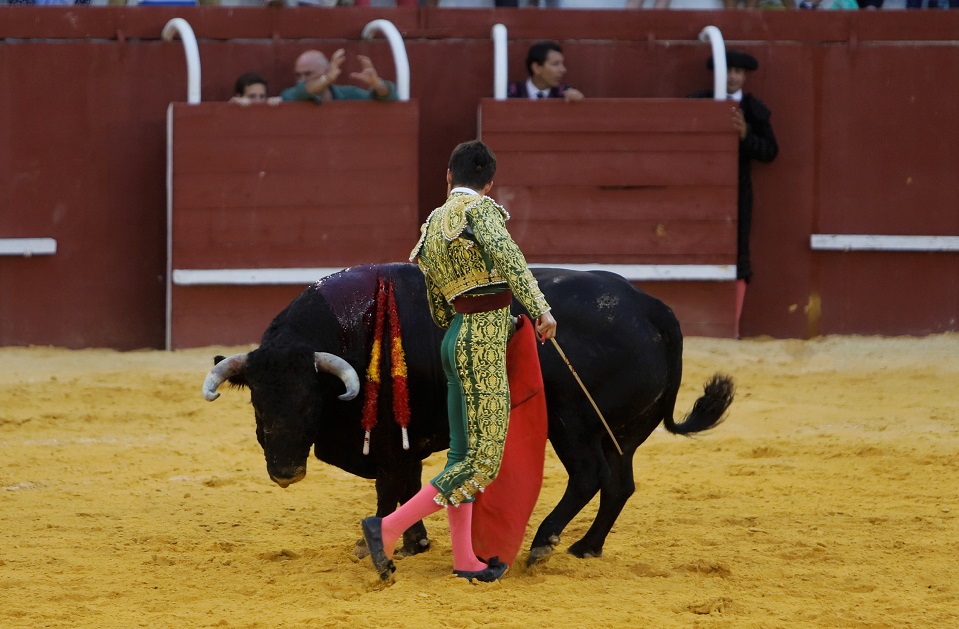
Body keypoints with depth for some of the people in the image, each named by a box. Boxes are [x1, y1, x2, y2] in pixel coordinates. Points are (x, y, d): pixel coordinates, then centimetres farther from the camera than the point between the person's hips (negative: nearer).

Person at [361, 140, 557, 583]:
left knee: (463, 454, 13)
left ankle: (464, 559, 17)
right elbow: (505, 254, -28)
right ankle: (388, 529, -11)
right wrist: (540, 308, -32)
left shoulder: (432, 226, 14)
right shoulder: (480, 209, -8)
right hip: (483, 345, -9)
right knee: (483, 460, -7)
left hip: (456, 339, 9)